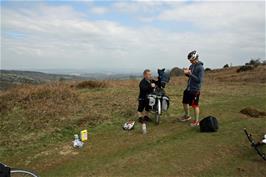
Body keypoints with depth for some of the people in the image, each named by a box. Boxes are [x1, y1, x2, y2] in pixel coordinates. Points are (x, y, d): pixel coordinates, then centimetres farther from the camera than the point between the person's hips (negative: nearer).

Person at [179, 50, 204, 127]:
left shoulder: (200, 67, -16)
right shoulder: (192, 66, 7)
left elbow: (199, 80, -21)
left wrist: (190, 74, -26)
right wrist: (186, 73, -5)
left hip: (195, 90, -8)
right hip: (188, 88, 8)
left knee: (195, 105, 2)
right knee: (185, 102, 17)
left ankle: (196, 121, 16)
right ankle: (187, 116, 38)